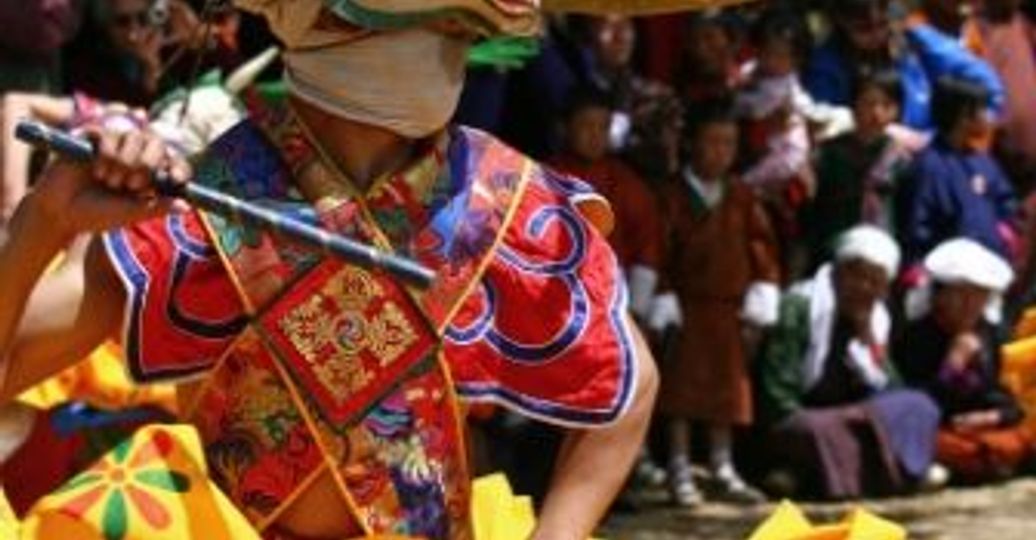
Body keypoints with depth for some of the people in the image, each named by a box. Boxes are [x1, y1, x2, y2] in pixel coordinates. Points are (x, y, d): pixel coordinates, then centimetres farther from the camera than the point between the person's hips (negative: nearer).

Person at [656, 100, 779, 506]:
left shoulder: (742, 198, 4)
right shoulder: (673, 197, -6)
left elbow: (762, 249, 5)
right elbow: (658, 255, -6)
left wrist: (758, 307, -1)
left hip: (730, 309, 3)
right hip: (687, 303, -3)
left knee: (728, 390, 9)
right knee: (682, 389, 0)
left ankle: (723, 471, 18)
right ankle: (680, 471, 6)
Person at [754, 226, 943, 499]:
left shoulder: (877, 318, 11)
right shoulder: (799, 305, -10)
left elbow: (888, 389, 1)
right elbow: (777, 391, -16)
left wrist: (866, 332, -9)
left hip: (843, 418, 8)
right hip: (795, 420, -8)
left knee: (917, 406, -13)